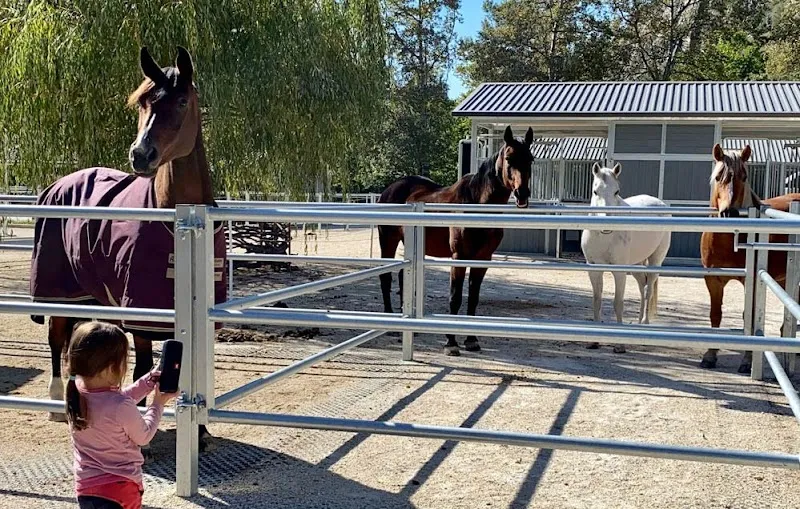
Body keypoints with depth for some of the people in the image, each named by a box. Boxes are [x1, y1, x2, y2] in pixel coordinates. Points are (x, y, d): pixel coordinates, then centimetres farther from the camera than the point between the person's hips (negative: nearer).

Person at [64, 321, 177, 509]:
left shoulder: (75, 392, -6)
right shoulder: (122, 406, -28)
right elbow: (143, 436, -9)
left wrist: (149, 381, 11)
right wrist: (158, 405, 4)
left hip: (85, 486, 7)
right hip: (120, 488, -7)